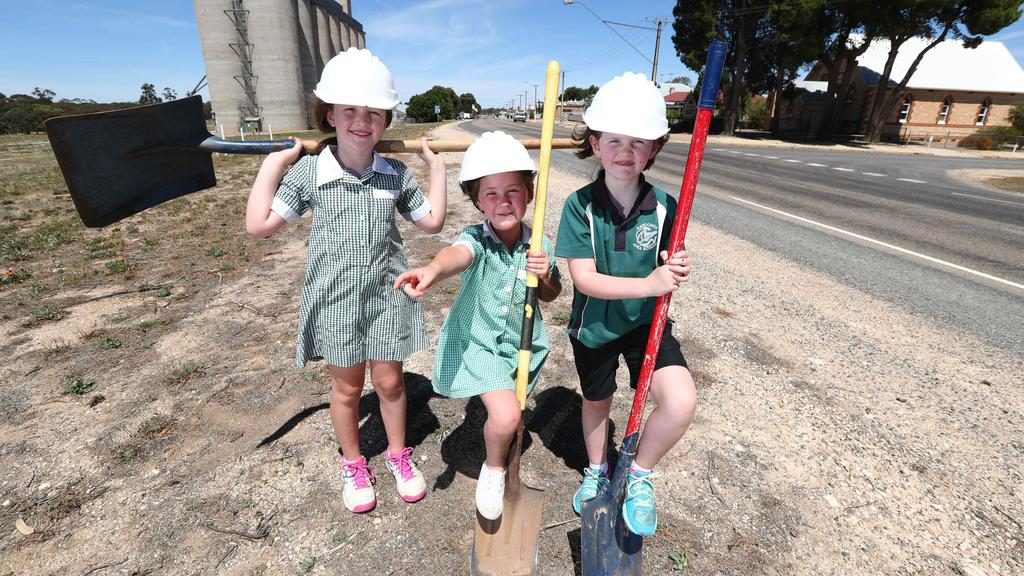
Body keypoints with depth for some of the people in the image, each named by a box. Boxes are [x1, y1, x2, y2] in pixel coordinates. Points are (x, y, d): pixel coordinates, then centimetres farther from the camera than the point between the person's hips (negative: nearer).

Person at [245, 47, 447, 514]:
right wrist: (272, 164, -9)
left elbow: (432, 221, 4)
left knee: (389, 380, 14)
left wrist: (436, 166, 2)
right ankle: (353, 464, 40)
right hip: (335, 302, -1)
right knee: (346, 388, 15)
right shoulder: (308, 171, -8)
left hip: (387, 298, 1)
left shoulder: (396, 174, -3)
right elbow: (259, 225, -8)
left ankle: (398, 454, 39)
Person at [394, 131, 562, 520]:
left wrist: (545, 276, -20)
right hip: (477, 343, -4)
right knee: (505, 415, -20)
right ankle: (493, 470, 15)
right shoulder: (476, 239, -22)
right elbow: (458, 254, -46)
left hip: (523, 344, 4)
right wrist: (432, 270, -70)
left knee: (510, 412, 21)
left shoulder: (538, 245, -10)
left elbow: (550, 296, 3)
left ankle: (501, 449, 58)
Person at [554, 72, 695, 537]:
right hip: (594, 325, 0)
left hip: (646, 322, 1)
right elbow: (584, 278, -22)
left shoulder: (663, 206, -11)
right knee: (596, 402, 21)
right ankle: (596, 471, 52)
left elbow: (665, 270, -1)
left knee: (681, 402, -20)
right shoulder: (579, 206, -17)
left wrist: (676, 272, -26)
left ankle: (640, 473, 12)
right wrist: (647, 284, -34)